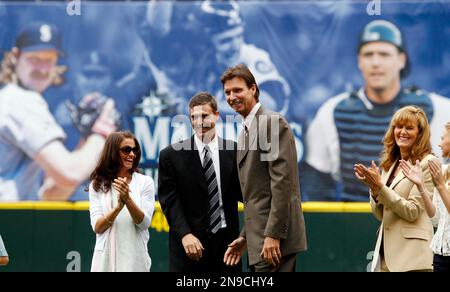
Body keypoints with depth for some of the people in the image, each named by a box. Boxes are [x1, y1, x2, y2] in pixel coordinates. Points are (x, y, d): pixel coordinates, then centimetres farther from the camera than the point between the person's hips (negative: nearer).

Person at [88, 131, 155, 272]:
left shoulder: (145, 182, 3)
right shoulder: (97, 185, 6)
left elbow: (144, 223, -4)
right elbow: (97, 227, -3)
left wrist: (128, 199, -19)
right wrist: (119, 206, -19)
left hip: (135, 259, 0)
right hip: (106, 259, 0)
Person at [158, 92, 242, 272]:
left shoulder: (234, 152, 6)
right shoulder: (171, 155, 2)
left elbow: (243, 194, 7)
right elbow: (169, 200, -4)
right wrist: (185, 234, -16)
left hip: (225, 242, 2)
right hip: (188, 244, -2)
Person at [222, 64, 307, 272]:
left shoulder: (273, 122, -10)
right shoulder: (246, 132, 20)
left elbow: (282, 181, -17)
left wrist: (273, 235, -21)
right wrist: (245, 236, 18)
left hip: (275, 238, -10)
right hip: (261, 235, 10)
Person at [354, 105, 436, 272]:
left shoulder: (427, 163, -7)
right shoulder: (390, 164, 14)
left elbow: (412, 212, -12)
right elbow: (380, 214, 13)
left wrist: (380, 186, -16)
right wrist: (373, 187, -4)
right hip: (385, 251, 6)